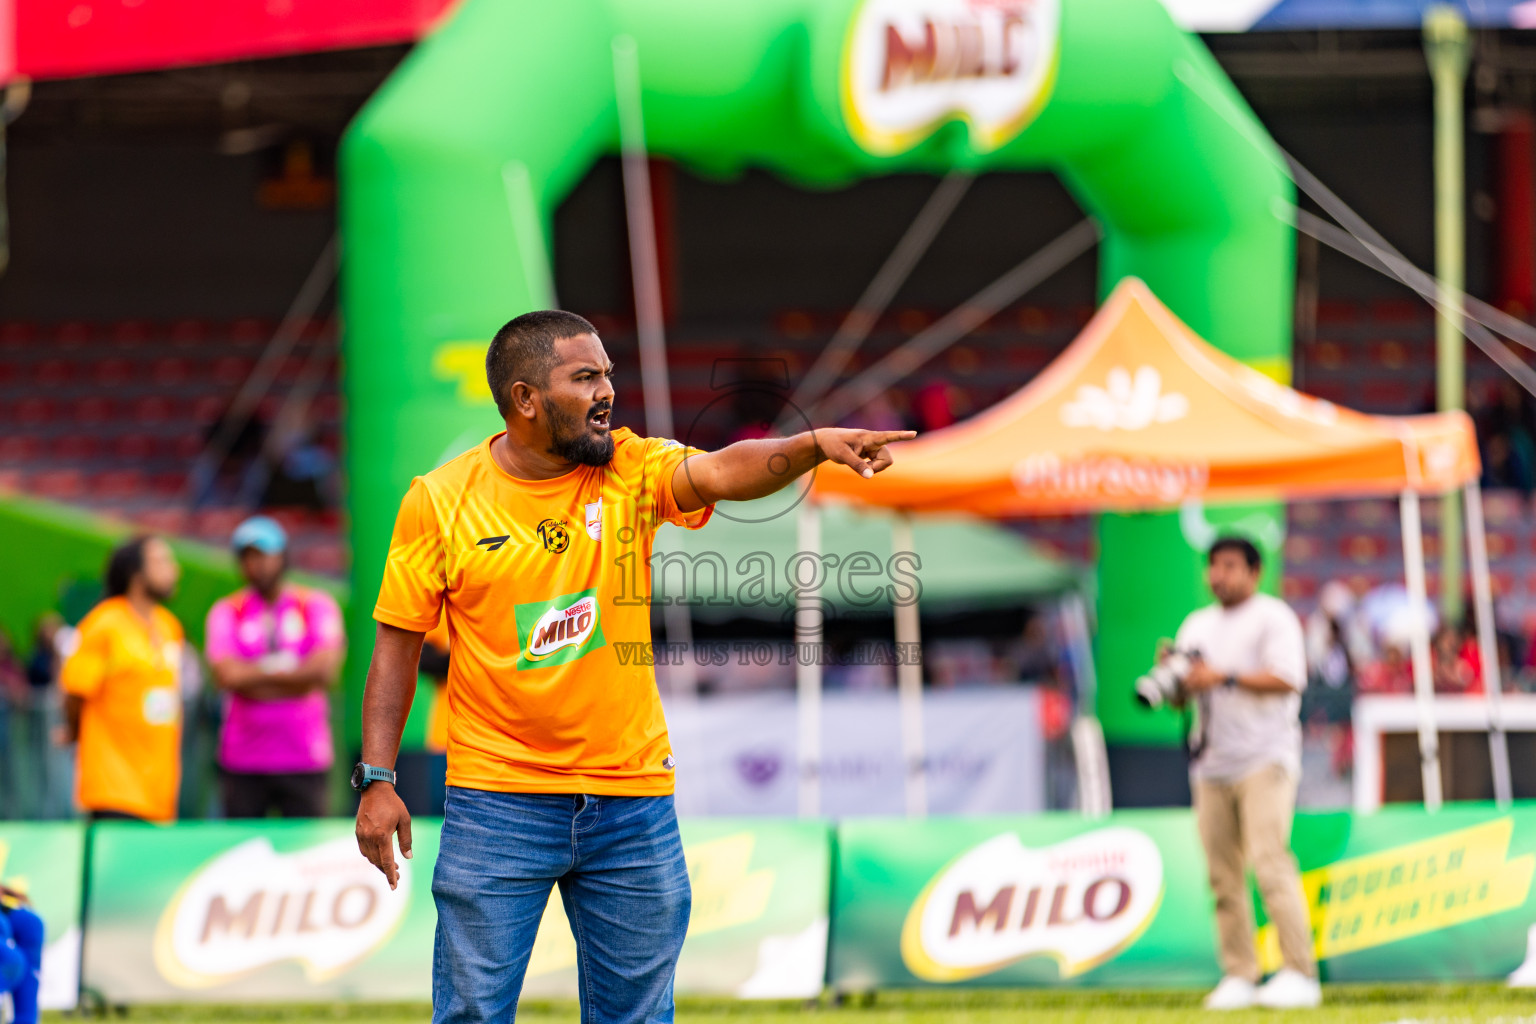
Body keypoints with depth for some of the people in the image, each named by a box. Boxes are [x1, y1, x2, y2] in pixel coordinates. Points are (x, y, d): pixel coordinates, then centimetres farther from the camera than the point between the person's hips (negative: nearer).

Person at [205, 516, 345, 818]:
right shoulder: (226, 611, 8)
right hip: (242, 762, 1)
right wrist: (284, 668, -3)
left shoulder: (316, 605, 6)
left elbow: (325, 669, -9)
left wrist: (253, 678, -4)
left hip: (305, 760, -1)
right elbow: (226, 674, -8)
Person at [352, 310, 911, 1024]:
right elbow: (398, 642, 1)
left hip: (632, 797, 2)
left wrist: (814, 445, -40)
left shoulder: (633, 469, -1)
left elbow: (723, 472, -20)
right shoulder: (440, 501, -4)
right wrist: (376, 780, -4)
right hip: (498, 798, -2)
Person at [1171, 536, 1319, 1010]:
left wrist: (1224, 678, -18)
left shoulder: (1273, 617, 1)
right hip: (1212, 766, 6)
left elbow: (1288, 678, -14)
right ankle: (1239, 977, 4)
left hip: (1265, 758, -6)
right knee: (1222, 874, 1)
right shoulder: (1197, 625, 21)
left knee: (1269, 861, -17)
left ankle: (1299, 974, -19)